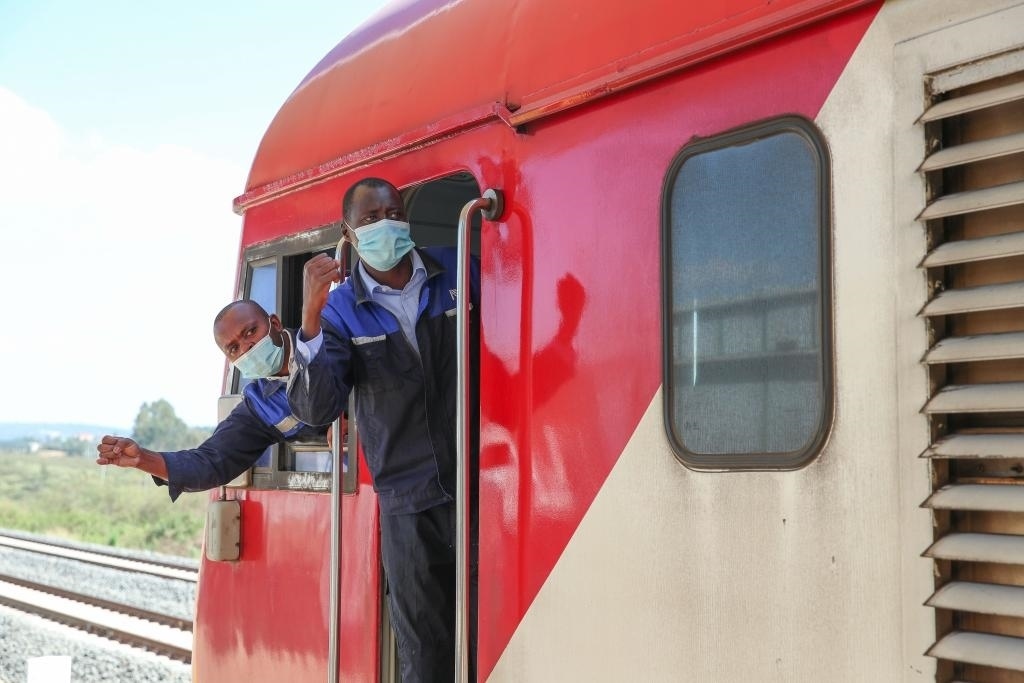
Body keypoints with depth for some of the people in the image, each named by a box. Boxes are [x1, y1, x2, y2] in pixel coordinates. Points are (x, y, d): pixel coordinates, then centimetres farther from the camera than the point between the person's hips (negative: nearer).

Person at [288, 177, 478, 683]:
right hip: (407, 503, 1)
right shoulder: (341, 310, 2)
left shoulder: (457, 273, 2)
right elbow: (315, 409, -9)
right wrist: (311, 318, -22)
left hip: (478, 485, 0)